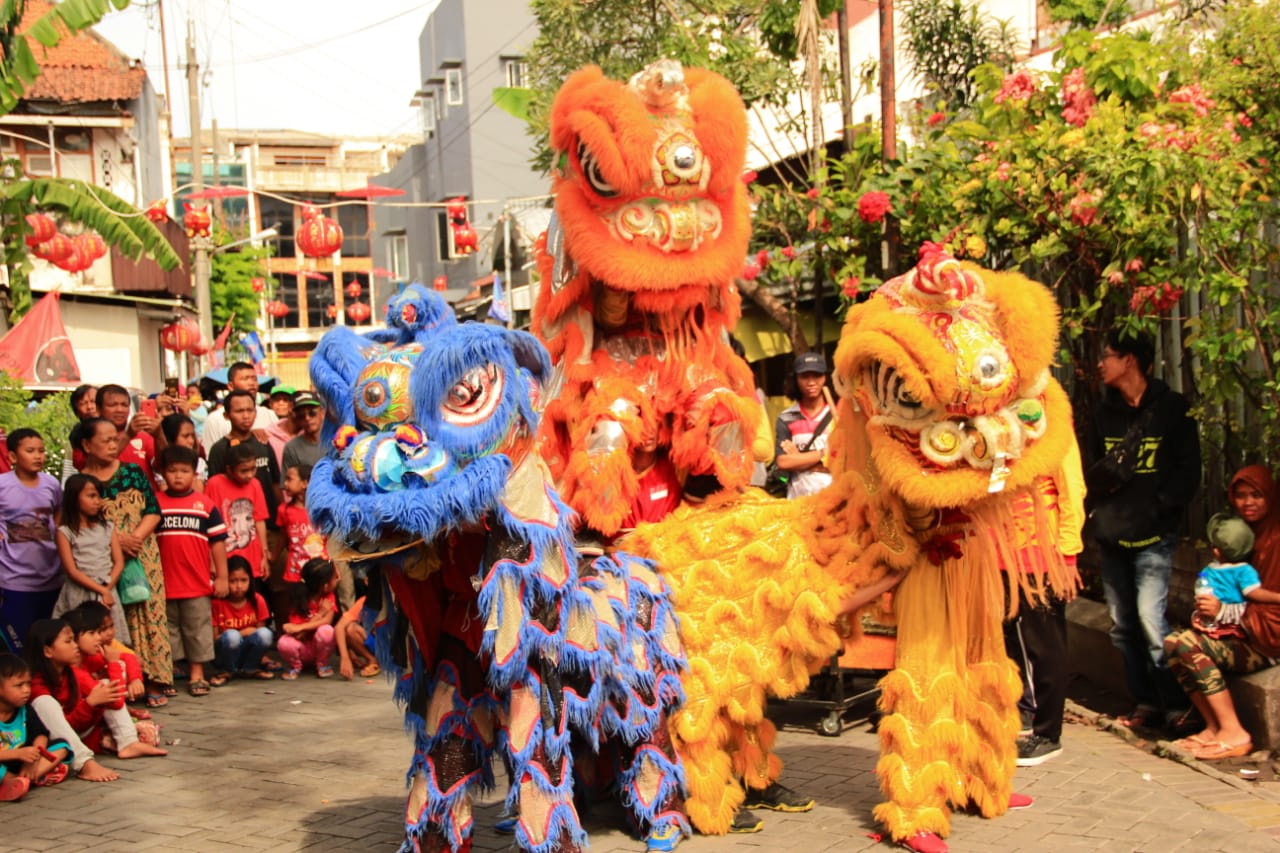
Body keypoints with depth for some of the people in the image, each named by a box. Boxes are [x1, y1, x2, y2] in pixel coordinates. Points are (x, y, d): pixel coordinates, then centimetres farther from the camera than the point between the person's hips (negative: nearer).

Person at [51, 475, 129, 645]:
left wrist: (107, 589, -10)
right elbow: (72, 571, -7)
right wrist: (100, 590, -13)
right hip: (79, 595, -3)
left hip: (107, 591, 3)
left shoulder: (108, 528, 10)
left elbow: (119, 562, 4)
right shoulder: (65, 531, 0)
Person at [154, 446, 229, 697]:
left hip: (198, 584, 0)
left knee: (198, 630, 7)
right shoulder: (155, 503, 2)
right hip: (164, 584, 0)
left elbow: (218, 541, 3)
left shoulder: (205, 504, 1)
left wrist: (221, 577, 0)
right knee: (167, 631, 10)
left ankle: (197, 675, 17)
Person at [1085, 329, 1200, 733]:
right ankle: (1145, 702, 18)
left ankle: (1176, 706, 0)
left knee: (1150, 620, -13)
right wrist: (1096, 509, -2)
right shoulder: (1104, 413, 13)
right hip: (1111, 535, 5)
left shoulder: (1173, 409, -2)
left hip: (1152, 537, -5)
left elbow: (1187, 474, -4)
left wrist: (1157, 507, -15)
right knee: (1122, 626, 7)